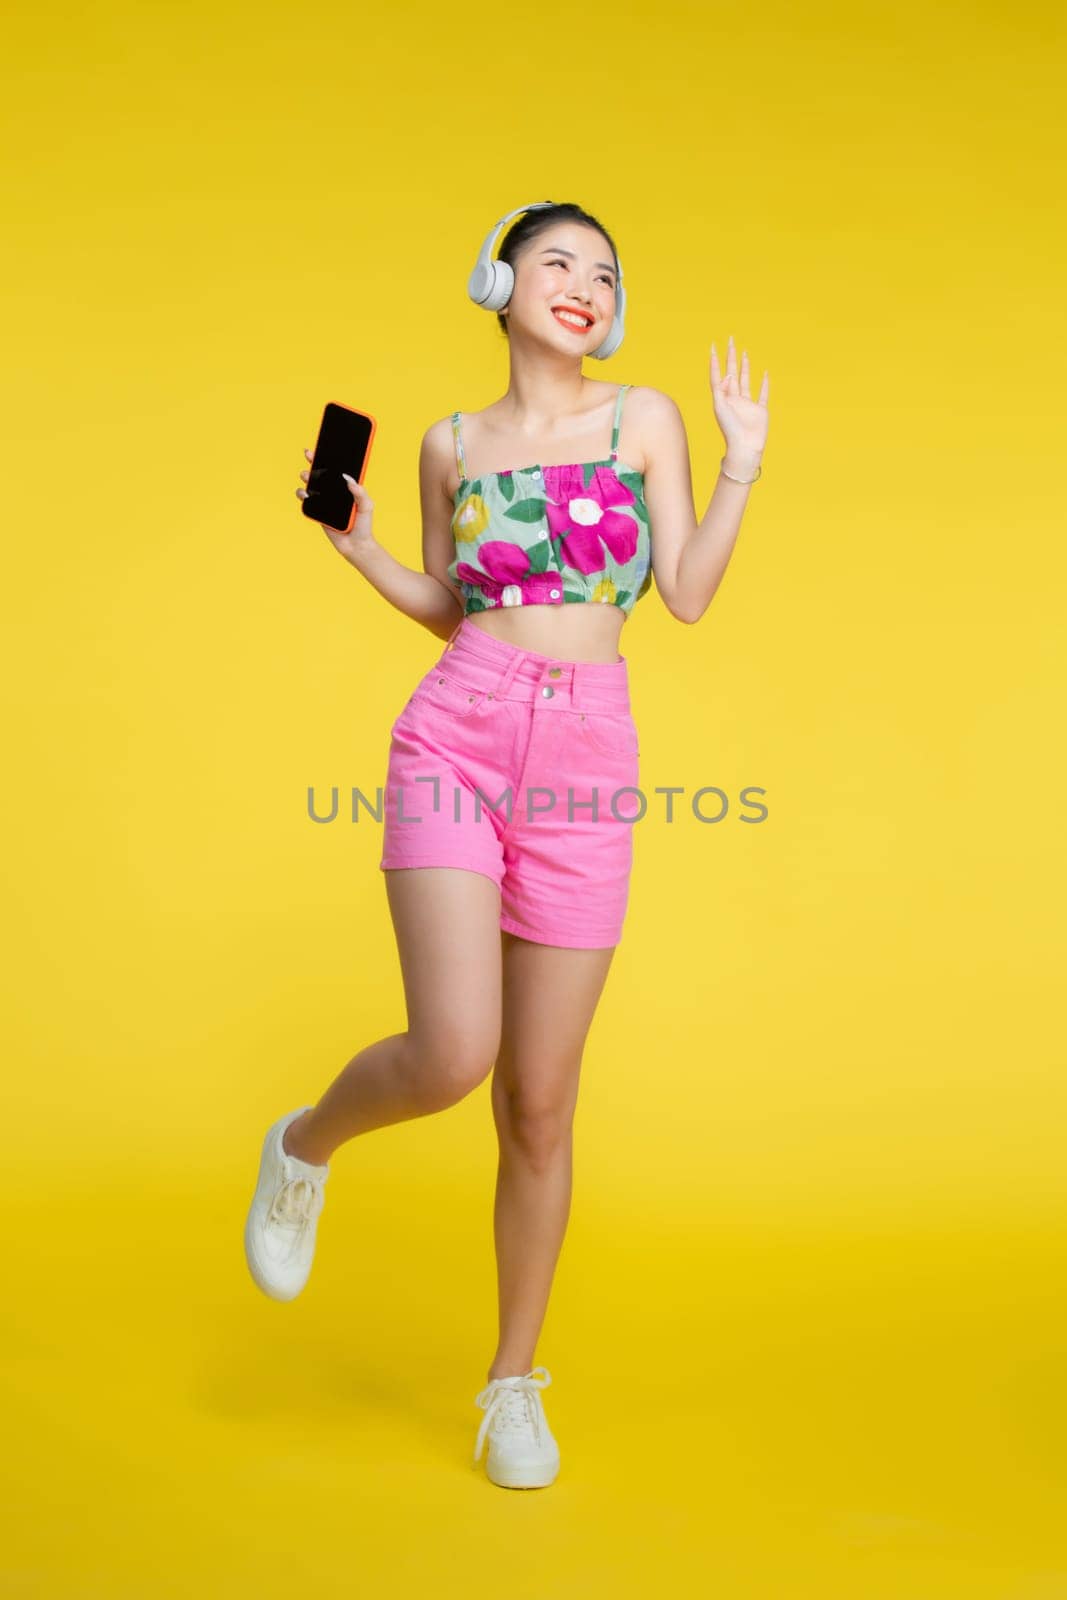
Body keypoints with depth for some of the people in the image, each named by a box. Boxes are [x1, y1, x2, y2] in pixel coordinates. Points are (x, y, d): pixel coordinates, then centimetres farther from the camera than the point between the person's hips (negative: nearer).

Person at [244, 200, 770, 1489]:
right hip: (457, 737, 0)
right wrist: (358, 548, 9)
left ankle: (514, 1382, 23)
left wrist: (742, 466, -2)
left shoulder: (644, 418, 10)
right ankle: (305, 1146, 19)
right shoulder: (452, 445, 13)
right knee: (453, 1058, -18)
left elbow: (687, 597, 4)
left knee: (539, 1101, 3)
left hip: (587, 763, 0)